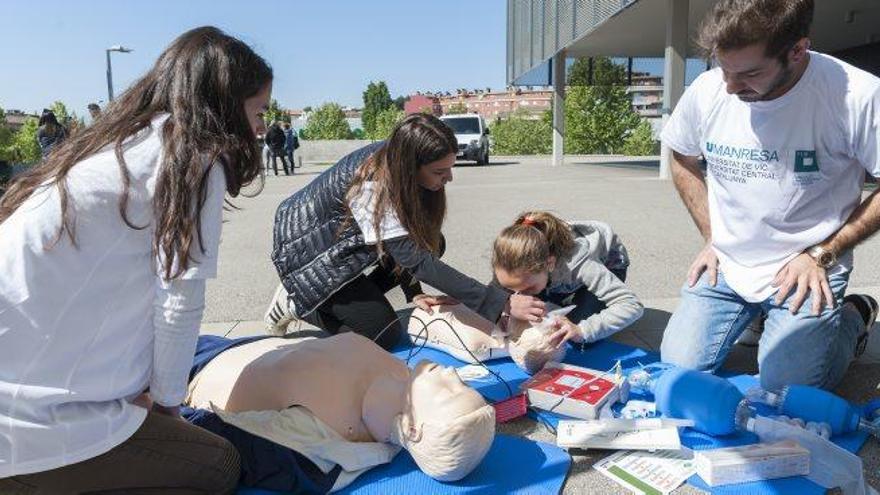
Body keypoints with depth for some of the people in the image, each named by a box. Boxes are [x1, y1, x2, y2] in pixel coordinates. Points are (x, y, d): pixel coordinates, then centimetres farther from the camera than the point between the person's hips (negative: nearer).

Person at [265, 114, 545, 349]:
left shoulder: (393, 157, -13)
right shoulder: (370, 186, -36)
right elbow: (417, 260, -39)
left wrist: (414, 292, -13)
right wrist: (503, 303, -42)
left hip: (343, 236, 8)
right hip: (308, 251, -8)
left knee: (432, 242, -4)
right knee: (384, 334, -12)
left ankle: (358, 298, 5)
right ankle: (295, 303, 3)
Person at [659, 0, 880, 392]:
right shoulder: (706, 91, -9)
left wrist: (822, 254, -13)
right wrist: (712, 239, 4)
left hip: (805, 271, -3)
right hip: (725, 266, 4)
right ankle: (753, 316, 27)